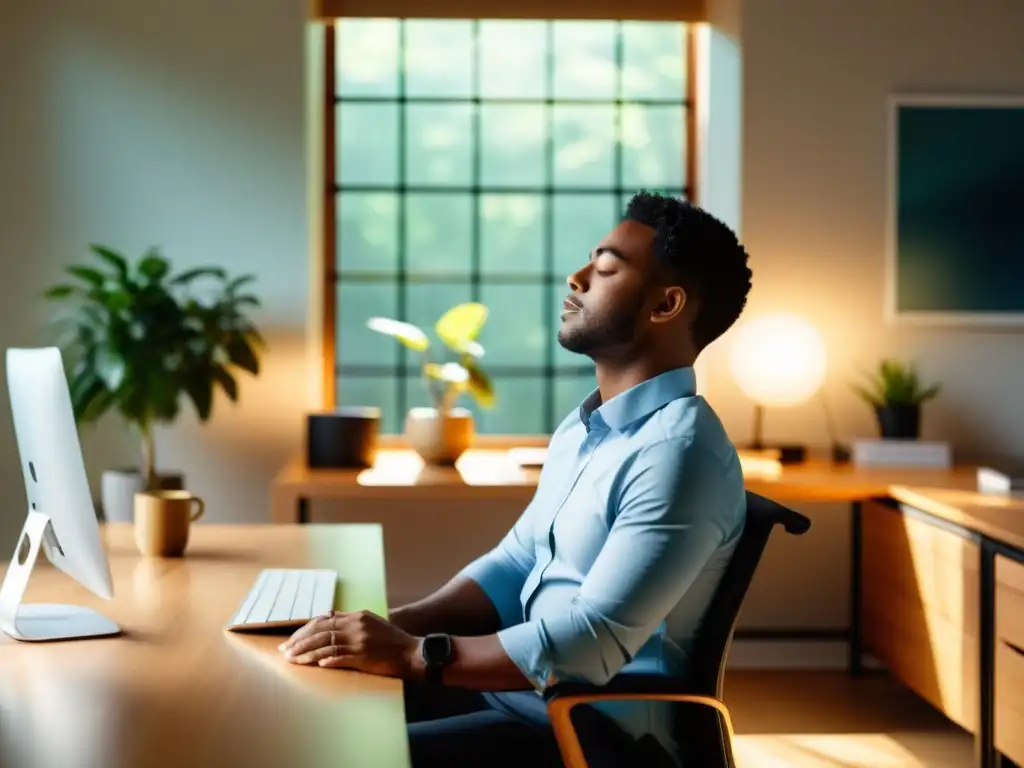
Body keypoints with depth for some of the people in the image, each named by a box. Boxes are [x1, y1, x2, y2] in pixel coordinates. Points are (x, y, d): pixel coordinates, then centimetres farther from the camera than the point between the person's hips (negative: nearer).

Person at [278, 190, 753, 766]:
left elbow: (595, 642, -26)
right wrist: (399, 625, -2)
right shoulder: (583, 428, 12)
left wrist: (417, 655, -24)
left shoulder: (680, 453, -21)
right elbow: (515, 565, 14)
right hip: (522, 688, 9)